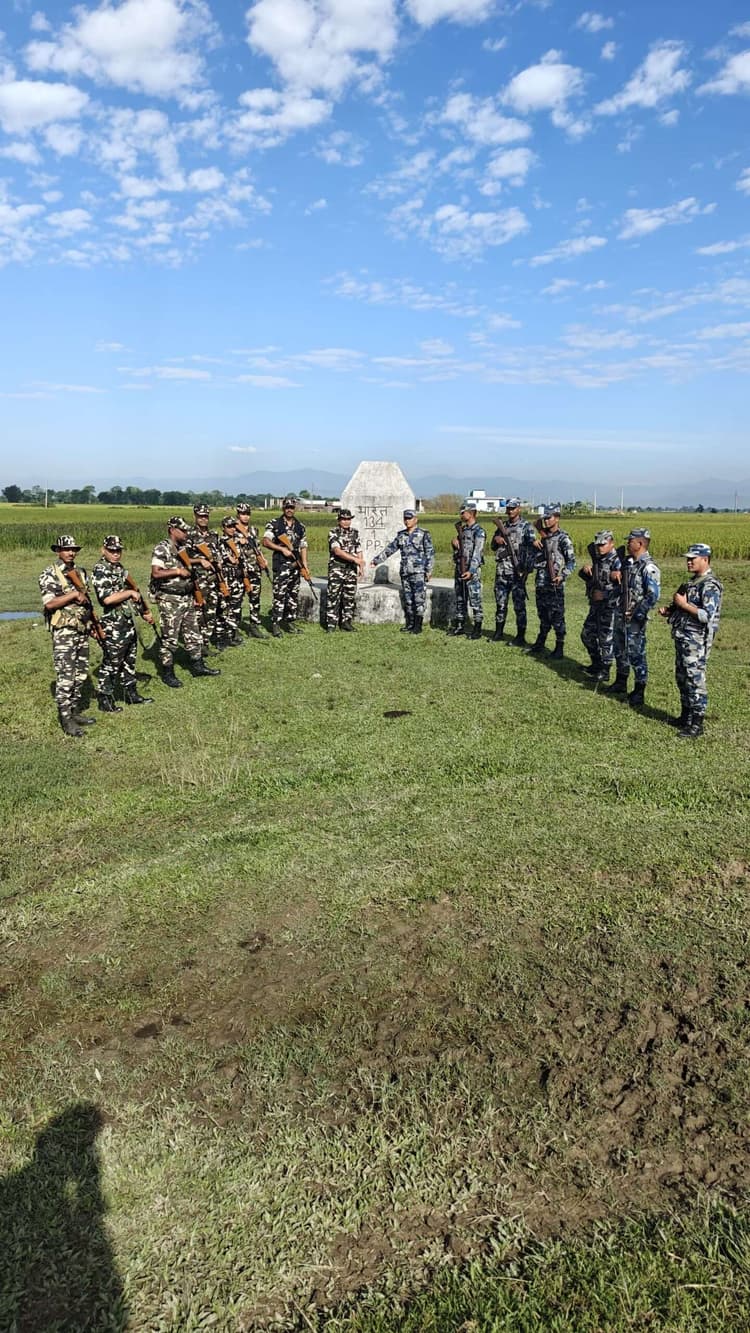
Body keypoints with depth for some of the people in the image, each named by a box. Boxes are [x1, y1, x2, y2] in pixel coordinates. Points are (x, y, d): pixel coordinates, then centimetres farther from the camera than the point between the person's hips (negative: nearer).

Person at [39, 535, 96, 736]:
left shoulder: (80, 573, 13)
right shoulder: (49, 574, -9)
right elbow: (49, 603, -19)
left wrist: (93, 623, 11)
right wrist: (74, 594, -17)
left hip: (82, 630, 7)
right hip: (63, 632, -7)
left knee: (81, 675, 12)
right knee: (66, 677, -7)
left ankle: (75, 712, 23)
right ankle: (66, 719, -1)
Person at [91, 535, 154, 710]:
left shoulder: (120, 568, 13)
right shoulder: (100, 571, -15)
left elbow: (133, 595, 23)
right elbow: (107, 598, -27)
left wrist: (144, 612, 19)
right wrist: (130, 592, -16)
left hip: (128, 623, 9)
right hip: (113, 627, -9)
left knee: (129, 661, 19)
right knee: (110, 664, -1)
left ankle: (131, 693, 31)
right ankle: (104, 700, 9)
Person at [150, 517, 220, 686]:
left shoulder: (183, 548, 13)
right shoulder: (161, 549, -12)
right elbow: (156, 573, -21)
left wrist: (194, 595, 16)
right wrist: (178, 571, -18)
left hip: (187, 598, 8)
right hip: (170, 600, -8)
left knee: (193, 634, 13)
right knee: (170, 638, -1)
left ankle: (197, 666, 24)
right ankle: (167, 673, 9)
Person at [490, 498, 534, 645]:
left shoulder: (526, 526, -3)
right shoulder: (502, 525, 14)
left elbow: (531, 549, -9)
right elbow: (493, 547, 21)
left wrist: (525, 569, -17)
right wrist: (496, 540, -2)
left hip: (517, 571, -6)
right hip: (501, 571, 6)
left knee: (519, 605, -2)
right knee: (500, 603, 12)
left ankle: (521, 636, 4)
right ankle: (498, 632, 22)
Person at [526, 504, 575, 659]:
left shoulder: (563, 538, -8)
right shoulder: (543, 537, 12)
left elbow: (571, 561, -11)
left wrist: (562, 576, -22)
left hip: (554, 584, -7)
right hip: (540, 583, 7)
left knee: (557, 617, -2)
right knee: (543, 616, 16)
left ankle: (559, 648, 3)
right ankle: (540, 644, 26)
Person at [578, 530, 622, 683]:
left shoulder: (616, 561, -15)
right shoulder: (597, 560, 11)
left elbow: (622, 586, -23)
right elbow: (585, 577, 14)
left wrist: (604, 594, -25)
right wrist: (584, 570, -7)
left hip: (609, 606, -9)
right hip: (595, 605, 9)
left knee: (606, 639, -3)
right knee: (587, 634, 16)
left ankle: (605, 671, 7)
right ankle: (596, 664, 33)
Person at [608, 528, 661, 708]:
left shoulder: (649, 568, -18)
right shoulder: (627, 561, 8)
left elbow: (653, 595, -23)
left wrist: (637, 614, -22)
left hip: (634, 619, -9)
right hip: (620, 614, 9)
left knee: (636, 654, -3)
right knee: (620, 651, 20)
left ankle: (639, 691, 6)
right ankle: (620, 682, 36)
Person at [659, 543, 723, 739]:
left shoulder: (710, 585, -16)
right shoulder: (693, 582, 16)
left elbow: (707, 615, -26)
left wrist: (683, 604, -19)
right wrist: (669, 611, 8)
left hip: (697, 641, -10)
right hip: (683, 638, 10)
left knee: (695, 680, -6)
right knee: (682, 678, 16)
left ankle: (697, 724, 0)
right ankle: (686, 715, 29)